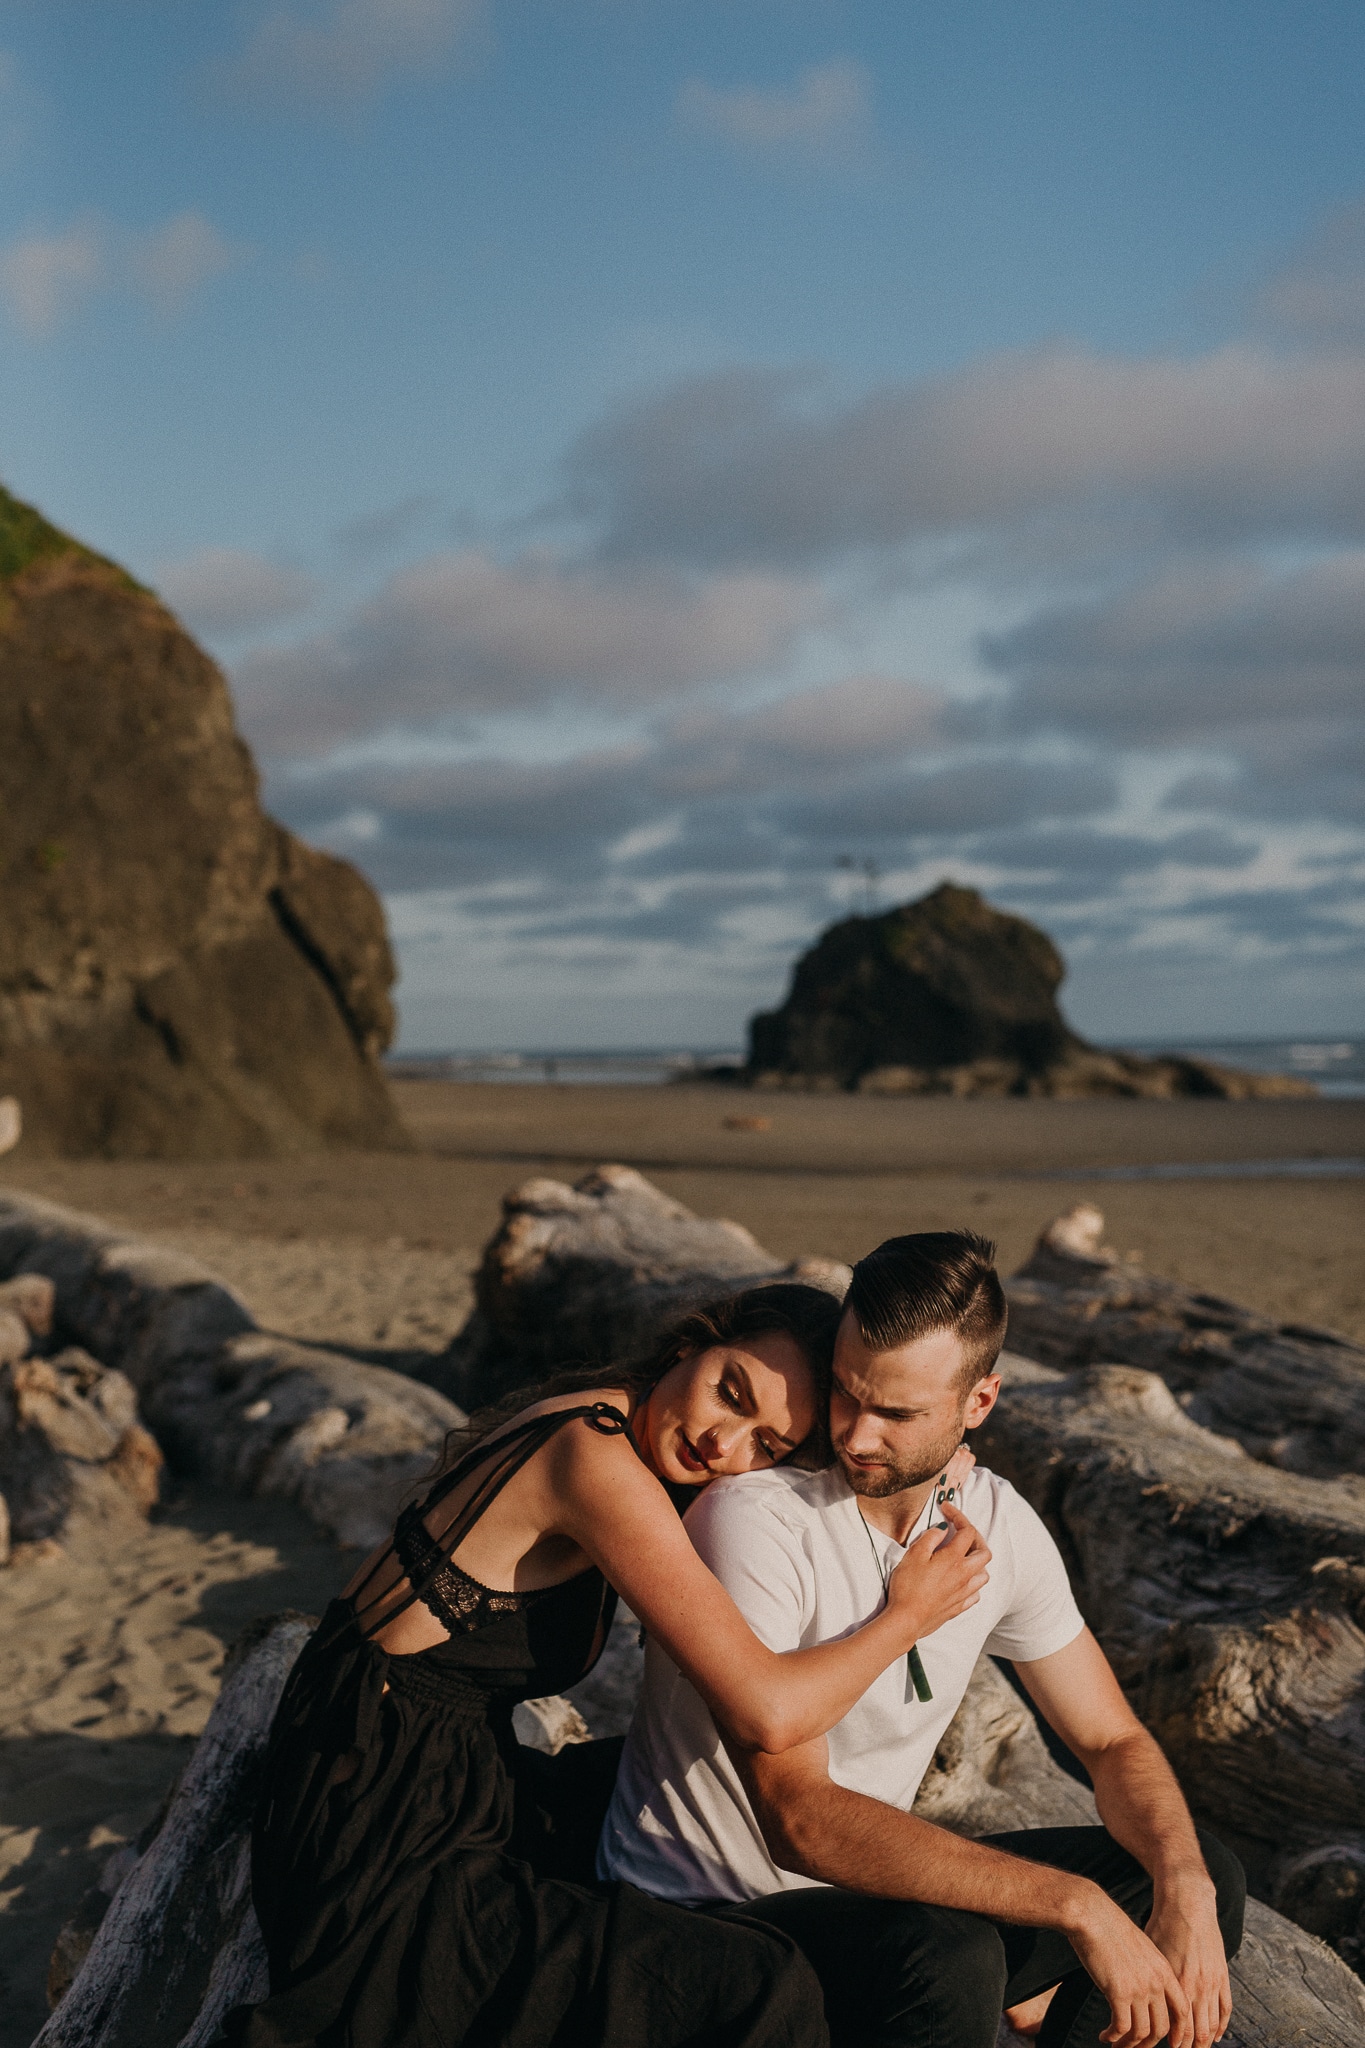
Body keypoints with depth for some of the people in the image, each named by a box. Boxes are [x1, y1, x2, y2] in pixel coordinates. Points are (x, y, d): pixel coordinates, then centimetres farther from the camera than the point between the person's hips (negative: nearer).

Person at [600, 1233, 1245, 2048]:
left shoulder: (999, 1525, -4)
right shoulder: (753, 1520, -25)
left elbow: (1113, 1741, 4)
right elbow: (799, 1819, -32)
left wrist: (1184, 1892, -17)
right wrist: (1075, 1905, -35)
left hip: (868, 1895, 6)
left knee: (1205, 1875, -1)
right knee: (950, 1960, -35)